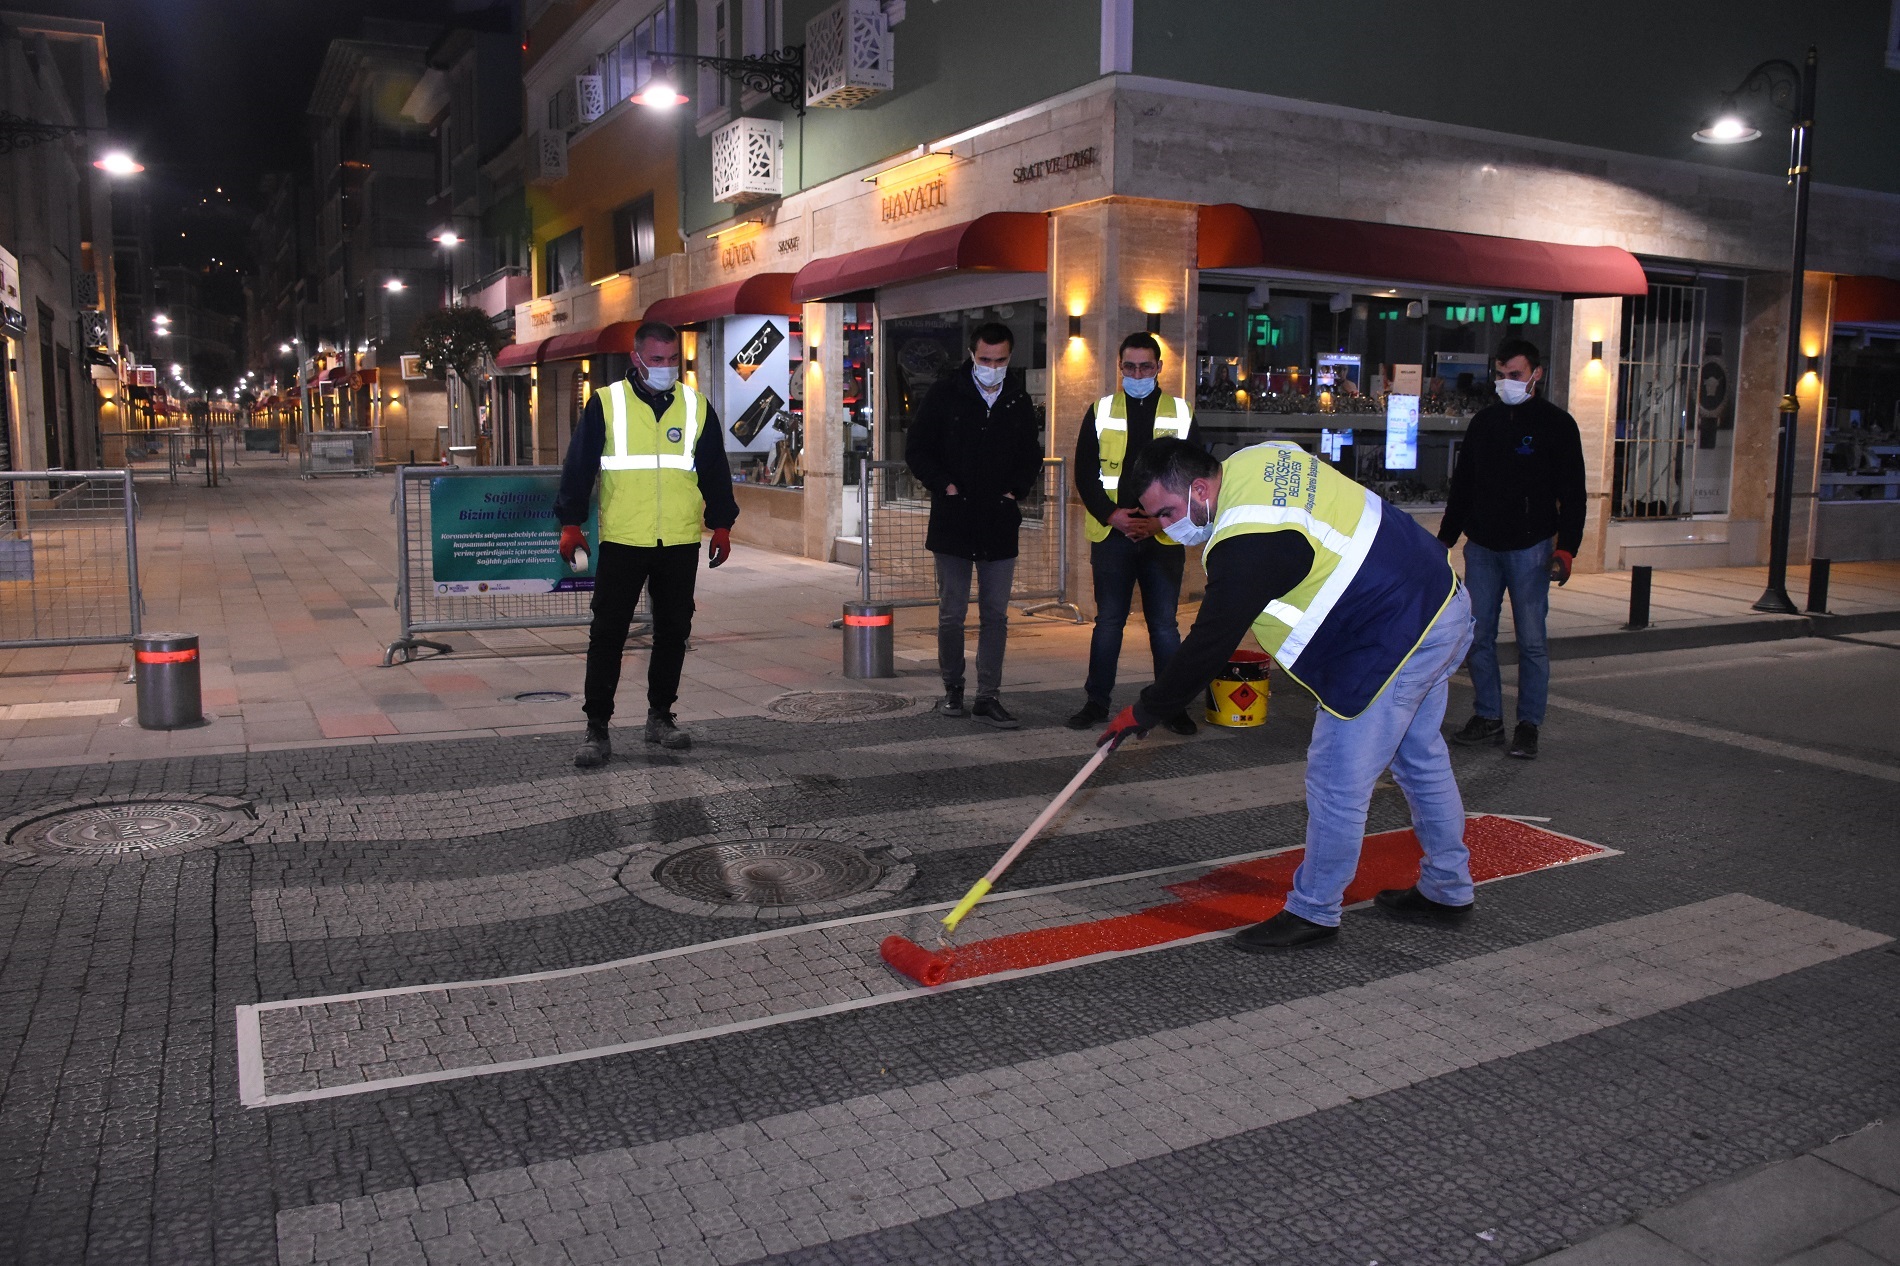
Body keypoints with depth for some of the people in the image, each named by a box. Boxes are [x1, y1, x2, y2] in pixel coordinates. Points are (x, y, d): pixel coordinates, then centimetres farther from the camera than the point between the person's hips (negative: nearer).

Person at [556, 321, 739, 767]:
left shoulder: (696, 407, 8)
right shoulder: (605, 403, 0)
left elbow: (716, 471, 14)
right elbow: (578, 466, 2)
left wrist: (721, 525, 12)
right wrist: (571, 523, -2)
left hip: (680, 544, 3)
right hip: (620, 543, -3)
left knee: (674, 631, 10)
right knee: (607, 635, -2)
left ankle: (661, 716, 24)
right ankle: (597, 728, 5)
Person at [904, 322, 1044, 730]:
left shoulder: (1019, 402, 8)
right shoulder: (946, 394, 0)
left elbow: (1032, 458, 17)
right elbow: (916, 449, 2)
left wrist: (1015, 490, 1)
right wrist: (944, 485, -8)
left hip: (1000, 524, 2)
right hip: (953, 522, -2)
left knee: (995, 615, 1)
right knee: (951, 614, 4)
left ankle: (988, 697, 6)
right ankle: (952, 689, 19)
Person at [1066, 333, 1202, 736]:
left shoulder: (1181, 414, 5)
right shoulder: (1101, 411, 6)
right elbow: (1085, 474, 4)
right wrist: (1111, 515, -10)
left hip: (1164, 538, 0)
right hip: (1111, 536, 0)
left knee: (1164, 625, 5)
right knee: (1108, 622, 7)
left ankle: (1173, 706, 14)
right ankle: (1096, 703, 16)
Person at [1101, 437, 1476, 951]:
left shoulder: (1248, 542, -27)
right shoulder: (1255, 460, 2)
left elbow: (1210, 644, -21)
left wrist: (1145, 711, -8)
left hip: (1395, 638, -11)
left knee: (1337, 782, -3)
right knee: (1421, 758, 22)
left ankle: (1314, 912, 11)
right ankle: (1446, 890, 37)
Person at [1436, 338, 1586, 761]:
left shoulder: (1556, 424, -1)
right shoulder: (1484, 421, 12)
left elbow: (1572, 494, -3)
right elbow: (1461, 486, 17)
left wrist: (1566, 548, -13)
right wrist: (1446, 537, 13)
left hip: (1529, 549, -4)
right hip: (1482, 547, 4)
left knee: (1531, 640, -1)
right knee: (1478, 636, 6)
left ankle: (1529, 724, 7)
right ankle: (1488, 717, 16)